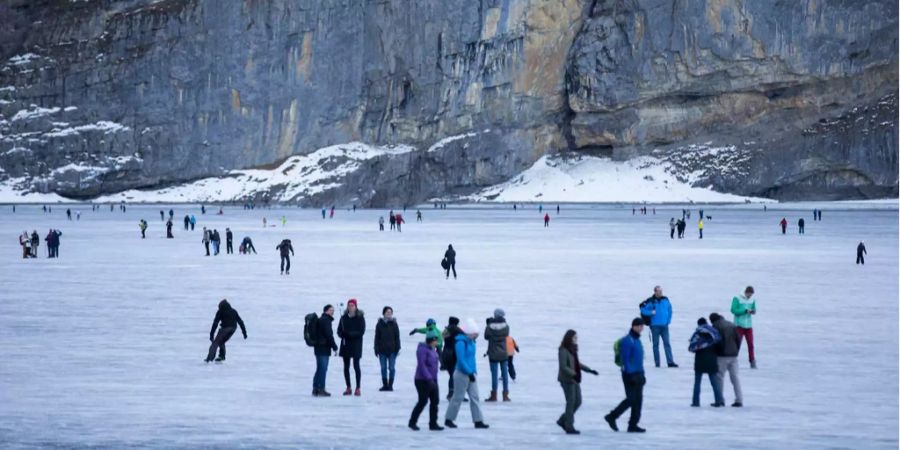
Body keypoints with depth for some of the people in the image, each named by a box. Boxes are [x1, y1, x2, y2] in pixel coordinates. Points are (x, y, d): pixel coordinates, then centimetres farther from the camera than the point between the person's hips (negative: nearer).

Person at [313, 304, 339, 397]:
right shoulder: (326, 321, -14)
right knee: (323, 368, -7)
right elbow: (329, 335, -18)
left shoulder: (320, 320, 17)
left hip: (319, 347, 10)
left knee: (320, 368, 14)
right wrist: (335, 347, -12)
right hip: (324, 348, -10)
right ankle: (321, 389, -6)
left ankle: (315, 389, 16)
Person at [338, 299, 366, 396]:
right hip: (345, 344, 4)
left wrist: (350, 334, -21)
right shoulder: (344, 318, 8)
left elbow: (361, 331, -9)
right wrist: (342, 334, -15)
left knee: (356, 366, -7)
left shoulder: (360, 318, -3)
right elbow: (339, 330, 8)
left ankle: (358, 388, -2)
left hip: (356, 344, -4)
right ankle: (348, 388, 14)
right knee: (346, 367, 6)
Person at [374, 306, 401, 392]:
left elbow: (397, 337, 2)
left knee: (391, 368, 0)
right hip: (382, 350, 1)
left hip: (392, 350, -1)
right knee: (383, 368, 5)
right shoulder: (379, 324, 4)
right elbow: (377, 337, 5)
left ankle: (390, 385, 5)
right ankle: (385, 385, 11)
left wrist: (397, 348, -4)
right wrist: (376, 349, 0)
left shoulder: (394, 324, 1)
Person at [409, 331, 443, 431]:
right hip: (423, 380, -9)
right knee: (423, 401, -3)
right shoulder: (422, 349, -16)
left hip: (432, 380, 9)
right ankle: (412, 422, 12)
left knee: (435, 401, 3)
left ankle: (433, 424, 7)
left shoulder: (432, 349, 12)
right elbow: (421, 365, -23)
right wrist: (429, 379, -28)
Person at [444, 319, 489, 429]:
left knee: (474, 397, 5)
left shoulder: (471, 342, 9)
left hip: (470, 374, 8)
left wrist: (474, 371, 12)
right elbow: (461, 360, -21)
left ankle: (478, 421, 5)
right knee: (458, 397, 1)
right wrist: (470, 373, -20)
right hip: (462, 374, -8)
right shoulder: (461, 342, -18)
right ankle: (448, 420, 14)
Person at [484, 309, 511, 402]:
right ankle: (505, 395, 9)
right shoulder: (506, 326, -8)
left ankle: (494, 395, 6)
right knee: (505, 374, 8)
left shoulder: (489, 327, -13)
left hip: (493, 355, -2)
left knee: (494, 374, 3)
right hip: (504, 354, 2)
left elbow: (486, 337, 1)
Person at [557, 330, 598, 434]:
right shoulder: (563, 351, -14)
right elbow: (563, 367, -20)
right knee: (571, 402, -5)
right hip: (567, 380, -8)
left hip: (574, 380, 8)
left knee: (578, 402, 8)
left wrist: (590, 370, 15)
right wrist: (574, 375, -30)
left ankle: (563, 421, 21)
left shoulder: (573, 349, 11)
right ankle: (569, 427, 1)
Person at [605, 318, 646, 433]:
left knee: (638, 400, 5)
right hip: (630, 375, -9)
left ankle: (633, 424, 8)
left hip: (638, 375, 9)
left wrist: (642, 374, 20)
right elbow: (625, 359, -18)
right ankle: (612, 417, 1)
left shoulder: (637, 340, 16)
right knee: (631, 399, -10)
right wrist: (630, 374, -22)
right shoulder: (627, 341, -13)